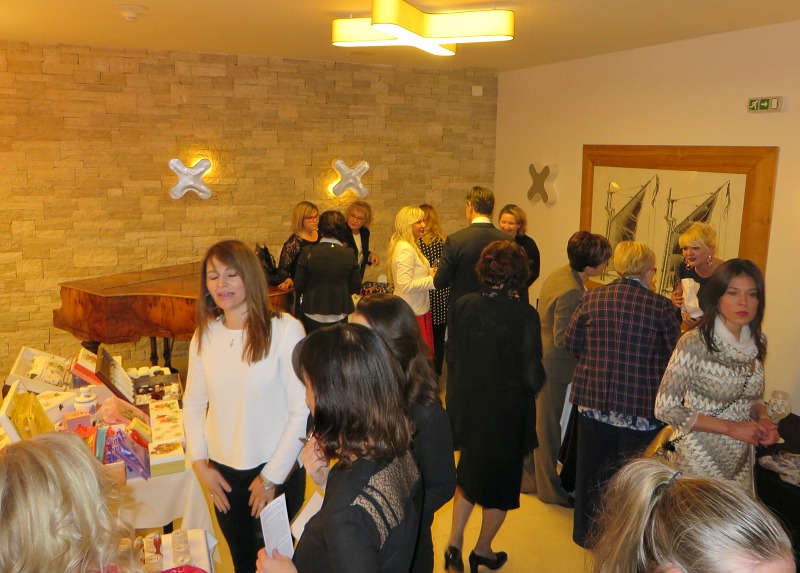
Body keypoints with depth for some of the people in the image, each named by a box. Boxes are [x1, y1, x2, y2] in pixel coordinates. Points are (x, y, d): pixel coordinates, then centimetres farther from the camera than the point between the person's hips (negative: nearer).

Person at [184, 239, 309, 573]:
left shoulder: (284, 329, -18)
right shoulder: (205, 335, -1)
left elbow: (302, 411, -16)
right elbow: (193, 404, 8)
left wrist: (272, 477, -11)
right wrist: (200, 464, 0)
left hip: (275, 472, -4)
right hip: (223, 473, 5)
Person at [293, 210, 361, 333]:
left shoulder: (308, 252, -12)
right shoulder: (349, 254, -9)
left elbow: (298, 286, -8)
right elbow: (355, 287, -3)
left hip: (312, 314, -1)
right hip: (339, 317, 1)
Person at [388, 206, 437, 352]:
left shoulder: (410, 246, 13)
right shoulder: (405, 249, -18)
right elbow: (406, 285, -24)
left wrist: (429, 273, 5)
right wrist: (431, 279, -16)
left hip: (418, 308, 10)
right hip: (413, 312, -10)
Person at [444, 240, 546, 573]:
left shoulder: (462, 306, -10)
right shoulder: (524, 316, -22)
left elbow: (451, 356, 0)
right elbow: (533, 378, -20)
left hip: (465, 407, 4)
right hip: (506, 415, -4)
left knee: (469, 474, 27)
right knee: (501, 482, 19)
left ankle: (455, 541, 22)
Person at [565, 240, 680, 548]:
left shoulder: (591, 297, -3)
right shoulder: (660, 305, -11)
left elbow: (572, 342, 3)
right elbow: (676, 352, -3)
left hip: (593, 398, 3)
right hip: (641, 404, -3)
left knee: (592, 468, 19)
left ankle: (586, 532, 34)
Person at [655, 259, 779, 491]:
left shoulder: (757, 343, 1)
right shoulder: (695, 343, -19)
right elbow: (666, 408, -19)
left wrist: (763, 418, -6)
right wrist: (731, 428, -19)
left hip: (742, 461, 6)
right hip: (701, 460, -6)